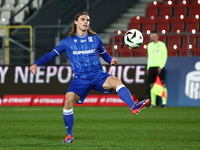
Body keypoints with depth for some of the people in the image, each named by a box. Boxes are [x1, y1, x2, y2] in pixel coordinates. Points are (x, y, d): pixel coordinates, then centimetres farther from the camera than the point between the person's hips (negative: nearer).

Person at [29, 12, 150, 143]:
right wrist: (36, 64, 1)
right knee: (68, 101, -21)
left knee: (116, 81, -30)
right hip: (80, 78, 0)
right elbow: (52, 54, 11)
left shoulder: (95, 38, 11)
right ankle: (69, 136, -4)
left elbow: (103, 53, 23)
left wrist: (111, 60, 1)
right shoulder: (68, 41, 8)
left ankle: (134, 106, -48)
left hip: (98, 75, 0)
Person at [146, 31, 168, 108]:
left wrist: (161, 66, -14)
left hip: (159, 67, -5)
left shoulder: (161, 44, 0)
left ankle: (164, 102, -9)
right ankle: (153, 103, 3)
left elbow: (165, 56, -5)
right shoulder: (149, 45, 16)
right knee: (152, 85, 2)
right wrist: (148, 67, 15)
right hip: (151, 67, 5)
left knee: (162, 84, -8)